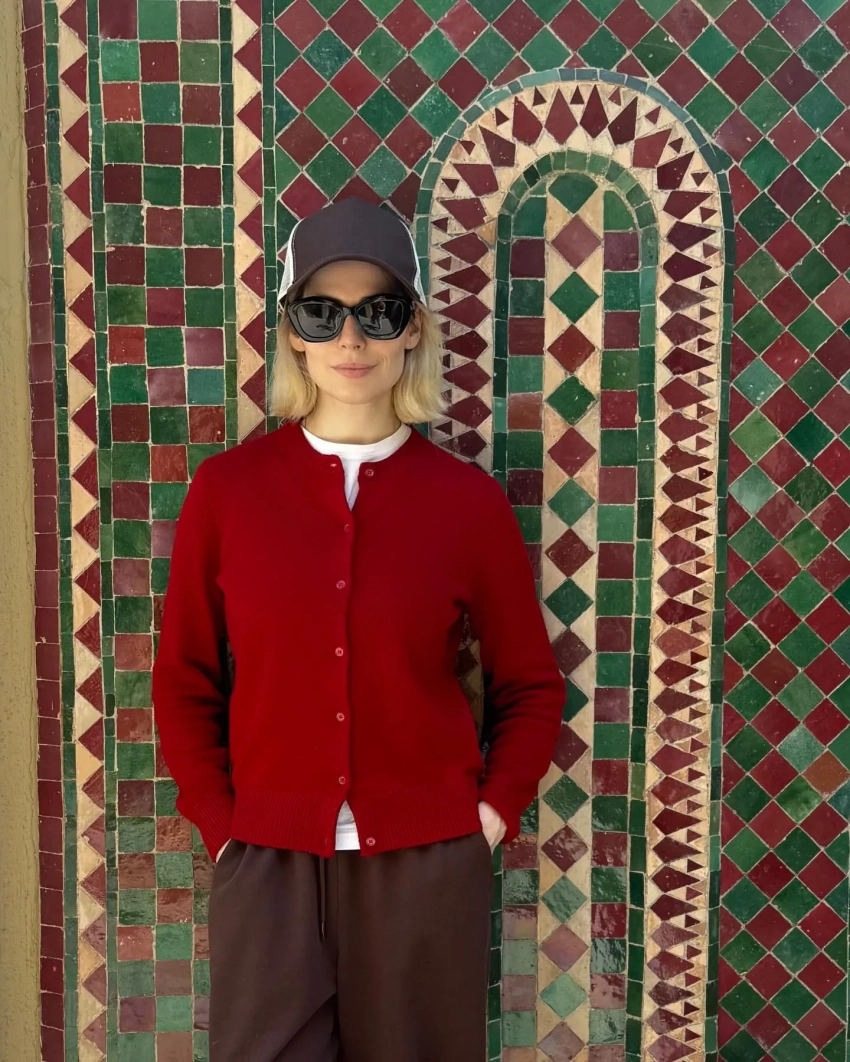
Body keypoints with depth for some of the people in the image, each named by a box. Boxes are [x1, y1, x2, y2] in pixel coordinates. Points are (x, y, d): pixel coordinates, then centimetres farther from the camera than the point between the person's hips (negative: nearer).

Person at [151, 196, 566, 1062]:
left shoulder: (467, 499, -4)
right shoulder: (225, 487, -2)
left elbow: (530, 686, 5)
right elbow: (185, 682, 4)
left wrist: (491, 817, -4)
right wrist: (220, 827, -2)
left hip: (426, 866, 0)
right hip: (267, 864, 0)